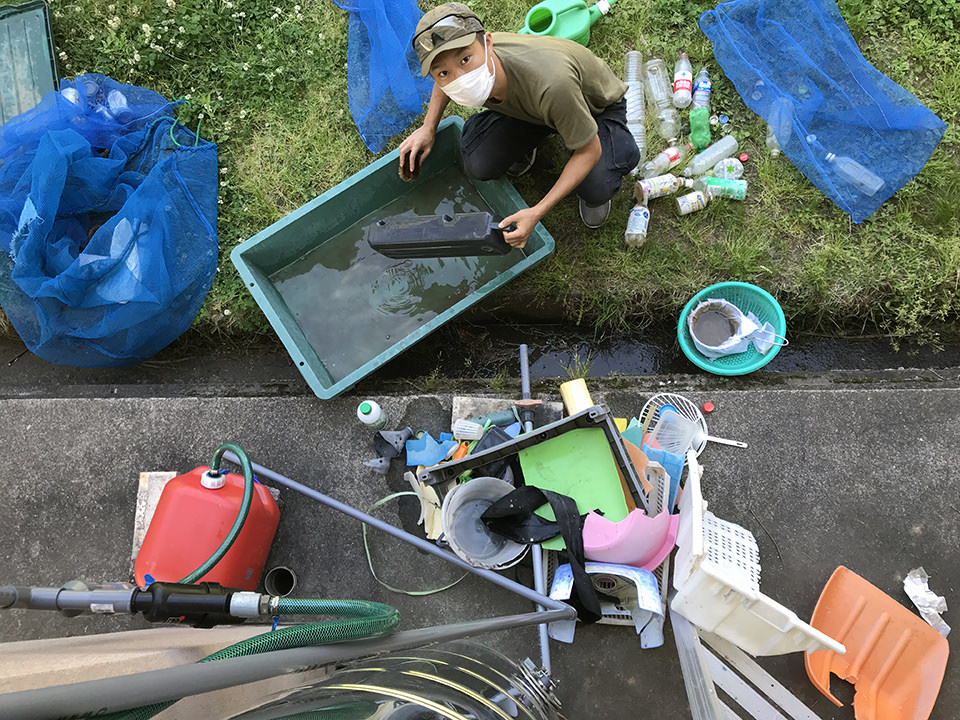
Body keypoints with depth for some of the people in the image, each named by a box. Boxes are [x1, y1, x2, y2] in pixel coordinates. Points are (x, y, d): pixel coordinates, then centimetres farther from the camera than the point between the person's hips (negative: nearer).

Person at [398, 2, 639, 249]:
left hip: (597, 105, -4)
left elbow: (589, 151, -31)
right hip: (525, 107, 5)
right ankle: (524, 141, 16)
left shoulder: (550, 82, -47)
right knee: (478, 166, -17)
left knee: (597, 189, -31)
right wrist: (428, 128, -8)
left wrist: (537, 212, -37)